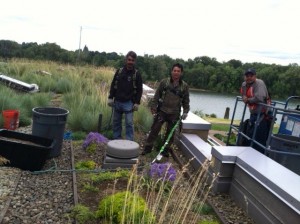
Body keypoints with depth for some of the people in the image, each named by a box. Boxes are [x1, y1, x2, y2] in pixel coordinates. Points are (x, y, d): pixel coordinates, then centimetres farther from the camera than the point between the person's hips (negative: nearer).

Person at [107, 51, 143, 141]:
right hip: (117, 101, 4)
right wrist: (110, 98, 3)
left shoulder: (137, 74, -2)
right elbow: (113, 85, 10)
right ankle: (116, 140, 24)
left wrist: (137, 103, -8)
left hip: (128, 103, -4)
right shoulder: (119, 71, 6)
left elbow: (139, 89, -2)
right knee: (116, 122, 11)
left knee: (129, 123, -5)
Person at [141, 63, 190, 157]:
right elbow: (156, 96, 1)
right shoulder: (164, 82, -3)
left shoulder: (184, 86, 1)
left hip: (174, 114, 1)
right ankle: (148, 147, 16)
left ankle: (165, 150, 25)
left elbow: (186, 100, 9)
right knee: (155, 129, 3)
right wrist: (153, 108, -3)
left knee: (170, 132, 10)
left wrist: (185, 111, 2)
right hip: (162, 111, -1)